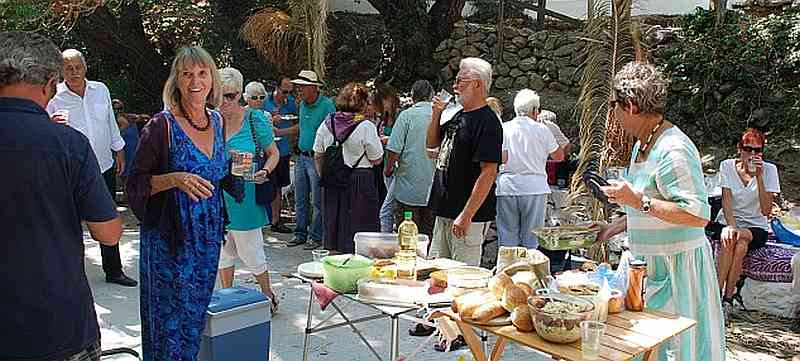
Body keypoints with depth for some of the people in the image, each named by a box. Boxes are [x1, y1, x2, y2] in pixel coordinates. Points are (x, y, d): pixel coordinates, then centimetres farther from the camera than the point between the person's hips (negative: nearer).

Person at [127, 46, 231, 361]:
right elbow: (136, 184, -10)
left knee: (196, 315, 17)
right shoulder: (161, 126, -13)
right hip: (170, 238, -5)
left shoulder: (217, 122, 6)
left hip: (208, 235, 6)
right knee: (169, 320, 5)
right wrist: (175, 179, -25)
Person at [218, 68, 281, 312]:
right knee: (222, 250, 14)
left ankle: (268, 295, 25)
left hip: (244, 197, -4)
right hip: (216, 196, 4)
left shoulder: (255, 118, -6)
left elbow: (273, 153, 1)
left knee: (250, 253, 2)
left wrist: (264, 172, -18)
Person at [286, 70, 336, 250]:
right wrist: (279, 132, 21)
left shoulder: (327, 104, -12)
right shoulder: (302, 104, 11)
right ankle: (301, 233, 25)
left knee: (317, 201, 0)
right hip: (302, 157, 8)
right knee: (300, 200, 13)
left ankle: (316, 237, 11)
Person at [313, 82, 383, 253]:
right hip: (360, 181, -5)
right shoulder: (366, 126, -13)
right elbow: (377, 159, -8)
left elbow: (318, 156, 9)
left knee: (332, 224, 16)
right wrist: (379, 141, 8)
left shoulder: (327, 123, 2)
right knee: (358, 230, 3)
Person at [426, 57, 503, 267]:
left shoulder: (487, 122, -15)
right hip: (444, 212, 9)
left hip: (469, 217, -9)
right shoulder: (459, 116, 13)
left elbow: (488, 172, -21)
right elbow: (431, 144, 24)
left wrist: (466, 215, -24)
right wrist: (436, 114, 7)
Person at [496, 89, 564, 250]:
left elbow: (502, 158, -9)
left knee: (507, 239, 6)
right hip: (534, 188, -1)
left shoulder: (504, 128, 2)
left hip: (507, 188, 1)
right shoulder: (541, 129, 1)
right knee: (531, 240, 7)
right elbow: (559, 156, 8)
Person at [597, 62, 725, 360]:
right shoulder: (642, 144, 11)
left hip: (677, 266, -9)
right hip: (651, 263, 9)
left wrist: (638, 201, -27)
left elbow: (698, 215, -25)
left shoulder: (673, 150, -20)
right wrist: (613, 227, 16)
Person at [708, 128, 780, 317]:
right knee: (730, 239, -33)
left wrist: (759, 177, -21)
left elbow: (766, 211, -15)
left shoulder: (769, 170, -5)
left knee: (740, 241, -32)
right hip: (727, 221, 0)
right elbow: (726, 203, -11)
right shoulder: (727, 166, -3)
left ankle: (727, 298, -24)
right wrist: (731, 226, -29)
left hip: (756, 227, 0)